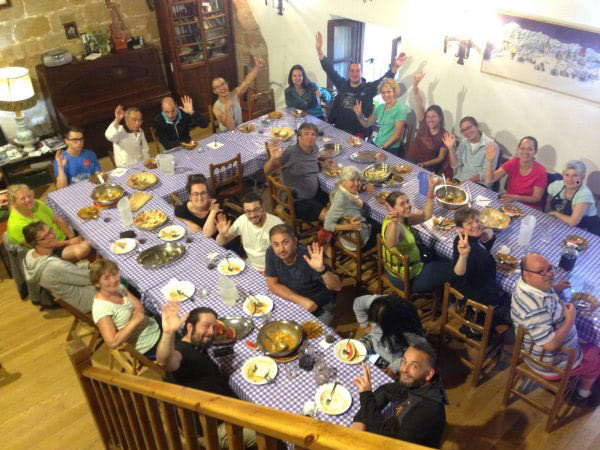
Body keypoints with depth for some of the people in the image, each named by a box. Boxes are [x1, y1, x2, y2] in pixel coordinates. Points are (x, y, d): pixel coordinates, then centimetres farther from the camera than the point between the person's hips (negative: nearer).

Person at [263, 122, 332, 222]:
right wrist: (273, 158, -40)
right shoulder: (291, 152, -21)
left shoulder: (315, 149, 1)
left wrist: (322, 163, 7)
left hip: (316, 194, 8)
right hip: (299, 201, -8)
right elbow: (267, 171, -20)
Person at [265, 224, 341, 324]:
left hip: (320, 307, -4)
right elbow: (273, 285, -12)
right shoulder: (271, 253, -16)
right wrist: (300, 300, -22)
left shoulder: (308, 258, -28)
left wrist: (321, 269, -47)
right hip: (294, 303, 4)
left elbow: (337, 287, -29)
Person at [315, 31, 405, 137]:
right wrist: (319, 49, -3)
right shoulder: (342, 84, 5)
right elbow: (329, 69, 4)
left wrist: (395, 67, -30)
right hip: (338, 130, 3)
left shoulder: (369, 88, -2)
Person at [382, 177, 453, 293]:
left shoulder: (403, 218, -5)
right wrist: (394, 223, -73)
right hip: (407, 278, -9)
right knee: (450, 269, 12)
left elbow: (426, 215, -3)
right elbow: (391, 244, -54)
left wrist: (431, 189, -12)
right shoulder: (392, 225, -33)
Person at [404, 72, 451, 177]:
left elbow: (441, 158, -2)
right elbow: (420, 105, -13)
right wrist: (415, 85, -27)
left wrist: (424, 164, -18)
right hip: (409, 160, 3)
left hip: (427, 167, -3)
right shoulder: (424, 124, 0)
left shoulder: (444, 136, -7)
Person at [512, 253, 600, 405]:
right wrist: (570, 319, -27)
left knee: (586, 344, 32)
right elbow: (551, 344, -37)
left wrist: (554, 288, 1)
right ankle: (583, 394, 44)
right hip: (552, 364, -8)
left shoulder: (526, 283, -12)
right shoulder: (534, 307, -43)